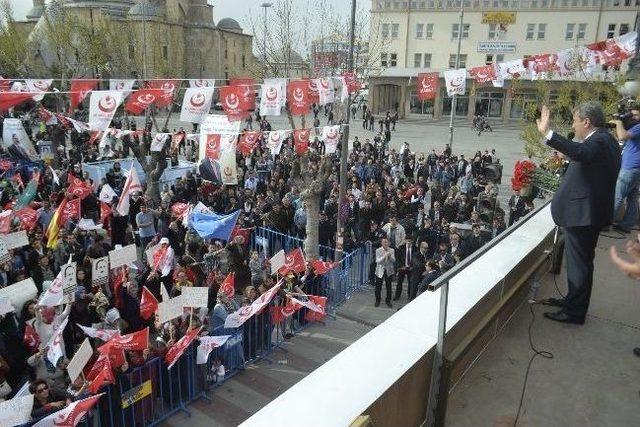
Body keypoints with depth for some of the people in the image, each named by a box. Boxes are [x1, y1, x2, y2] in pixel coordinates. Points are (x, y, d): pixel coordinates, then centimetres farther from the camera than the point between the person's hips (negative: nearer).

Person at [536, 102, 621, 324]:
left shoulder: (599, 141, -21)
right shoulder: (604, 139, 12)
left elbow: (580, 152, -43)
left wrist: (548, 133, -49)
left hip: (582, 214, -10)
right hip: (587, 213, 10)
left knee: (579, 262, 0)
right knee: (579, 261, 20)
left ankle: (575, 312, 12)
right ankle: (573, 300, 35)